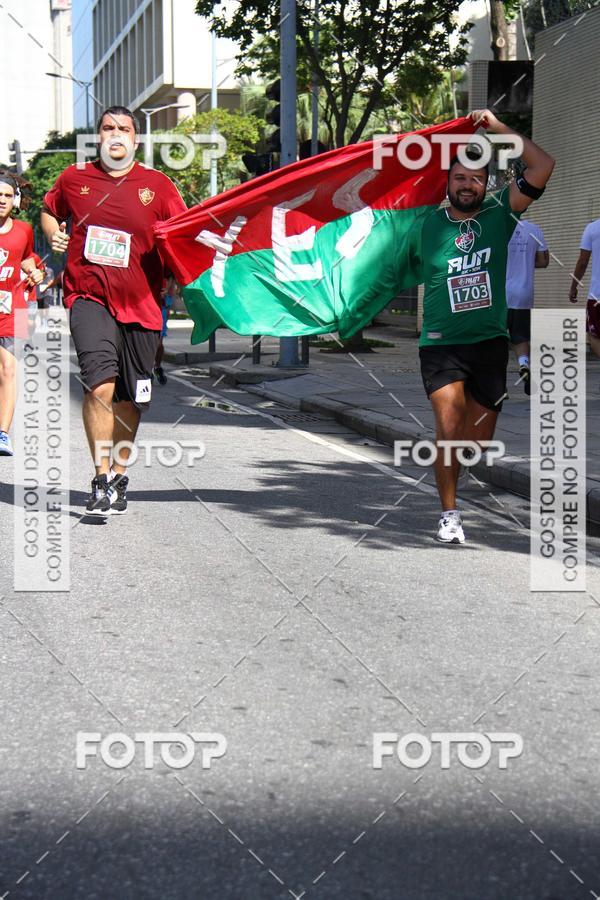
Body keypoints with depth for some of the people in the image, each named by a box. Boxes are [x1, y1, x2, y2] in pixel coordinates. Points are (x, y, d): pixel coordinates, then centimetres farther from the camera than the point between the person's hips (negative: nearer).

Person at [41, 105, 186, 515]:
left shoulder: (158, 185, 4)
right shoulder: (74, 179, 8)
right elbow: (49, 211, 27)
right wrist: (53, 233, 7)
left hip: (141, 304, 1)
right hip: (89, 297, -1)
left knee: (129, 399, 10)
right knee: (100, 385, -21)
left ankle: (119, 477, 28)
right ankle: (102, 479, -14)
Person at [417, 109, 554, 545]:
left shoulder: (498, 214, 2)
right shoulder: (428, 225, 1)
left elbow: (543, 165, -5)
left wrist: (498, 127, -4)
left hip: (490, 342, 2)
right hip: (441, 344, -2)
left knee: (479, 439, 8)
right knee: (449, 425, -19)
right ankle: (449, 513, -8)